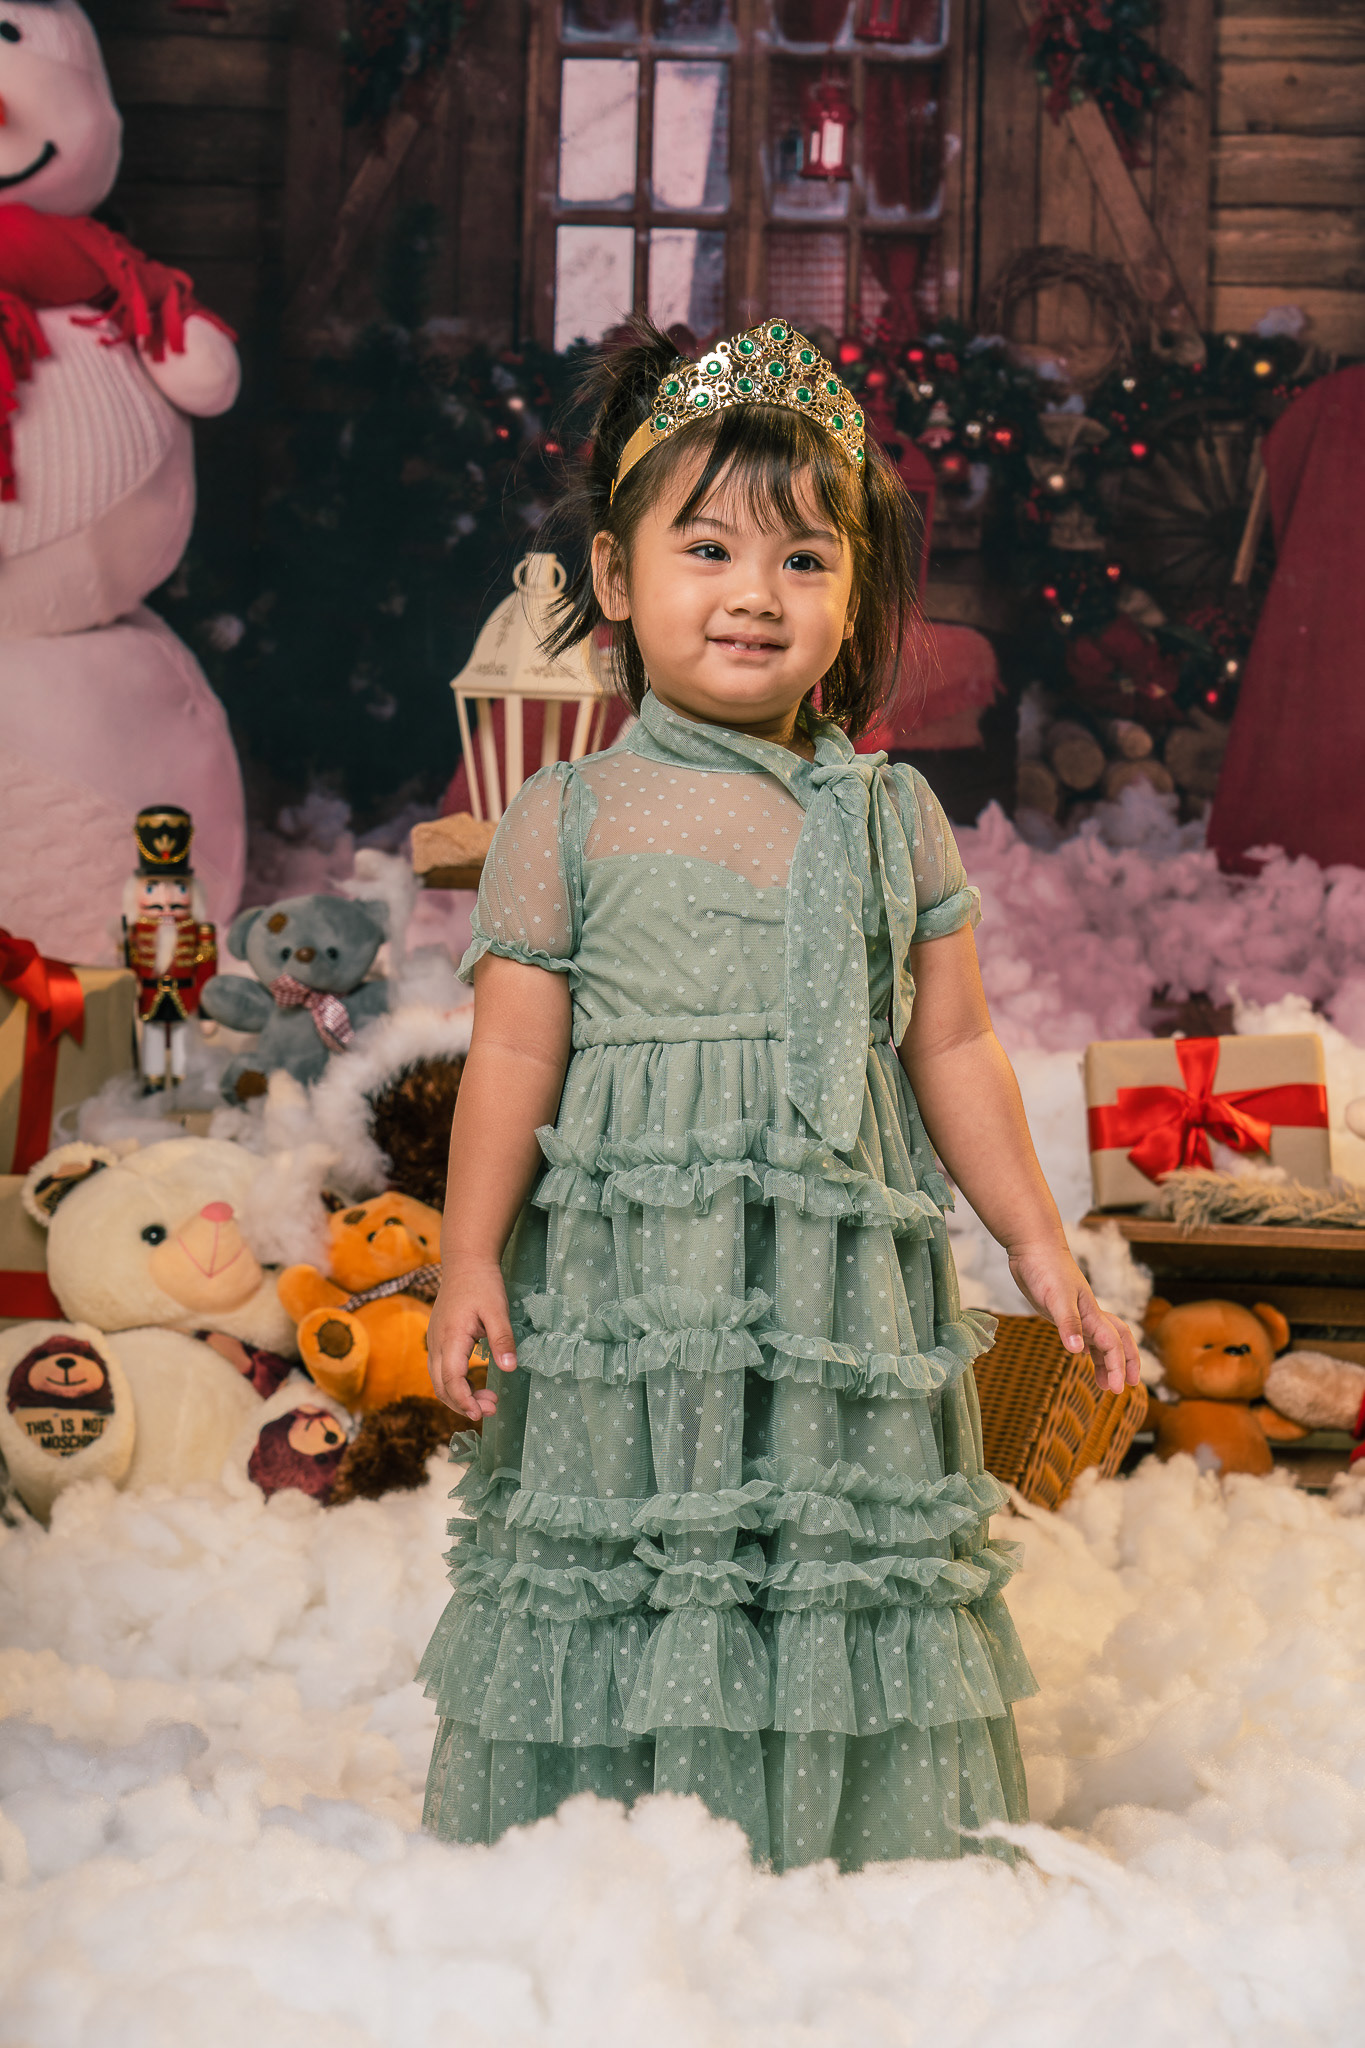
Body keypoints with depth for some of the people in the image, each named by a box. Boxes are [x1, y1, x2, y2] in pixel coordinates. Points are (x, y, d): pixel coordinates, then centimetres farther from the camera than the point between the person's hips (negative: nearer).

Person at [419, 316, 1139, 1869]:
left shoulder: (891, 818, 10)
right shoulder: (573, 818, 1)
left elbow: (952, 1051, 13)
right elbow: (512, 1054, 1)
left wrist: (1039, 1247, 12)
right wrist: (469, 1258, -6)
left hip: (844, 1299, 3)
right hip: (625, 1293, -2)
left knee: (857, 1594, 4)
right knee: (616, 1587, -1)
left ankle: (864, 1857, 15)